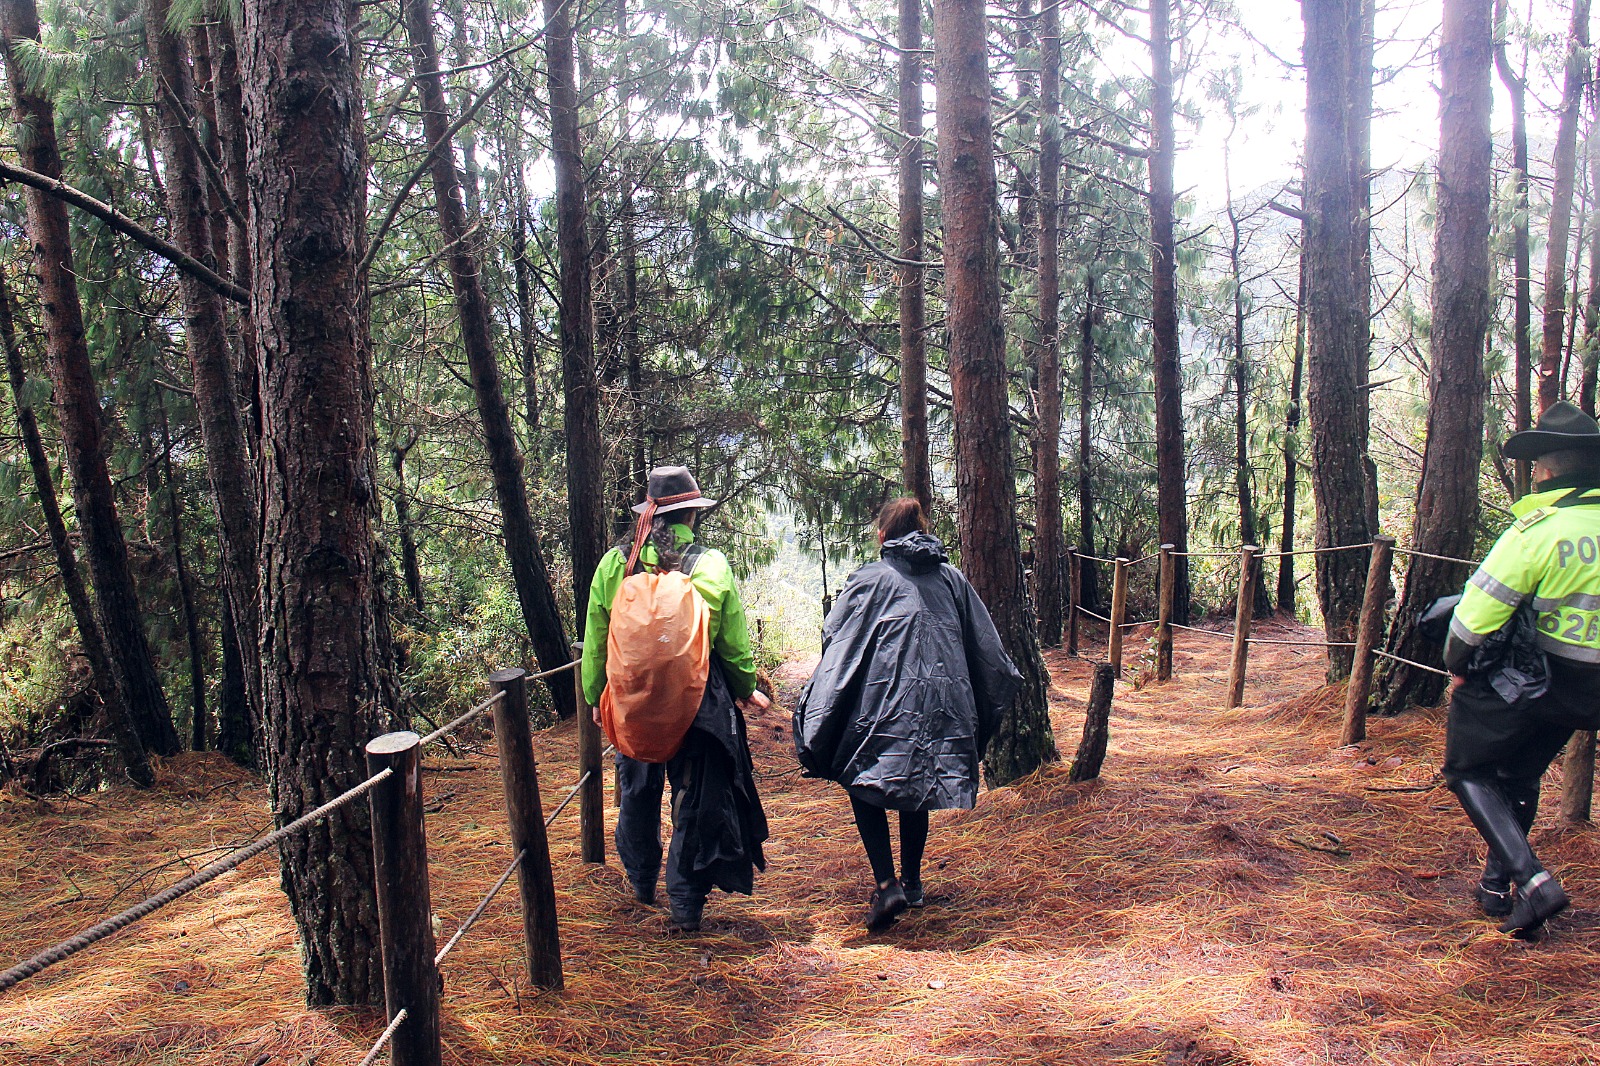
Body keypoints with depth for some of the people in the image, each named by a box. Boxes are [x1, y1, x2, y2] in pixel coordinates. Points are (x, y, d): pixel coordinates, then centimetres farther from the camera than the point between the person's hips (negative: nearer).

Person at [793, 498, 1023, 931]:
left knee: (864, 785, 6)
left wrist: (816, 724, -3)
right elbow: (987, 648, 16)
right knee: (916, 789, 20)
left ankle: (886, 884, -9)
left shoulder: (870, 579, -2)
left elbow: (837, 642, -6)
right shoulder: (951, 578, 10)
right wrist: (1003, 684, 33)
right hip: (940, 705, 5)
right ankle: (912, 882, 27)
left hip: (885, 701, -5)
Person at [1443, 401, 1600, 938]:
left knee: (1468, 771, 11)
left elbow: (1476, 614, -20)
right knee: (1520, 778, 25)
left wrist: (1457, 666, -3)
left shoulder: (1538, 529, -21)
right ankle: (1497, 885, 31)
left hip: (1515, 682, -7)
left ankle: (1532, 879, -5)